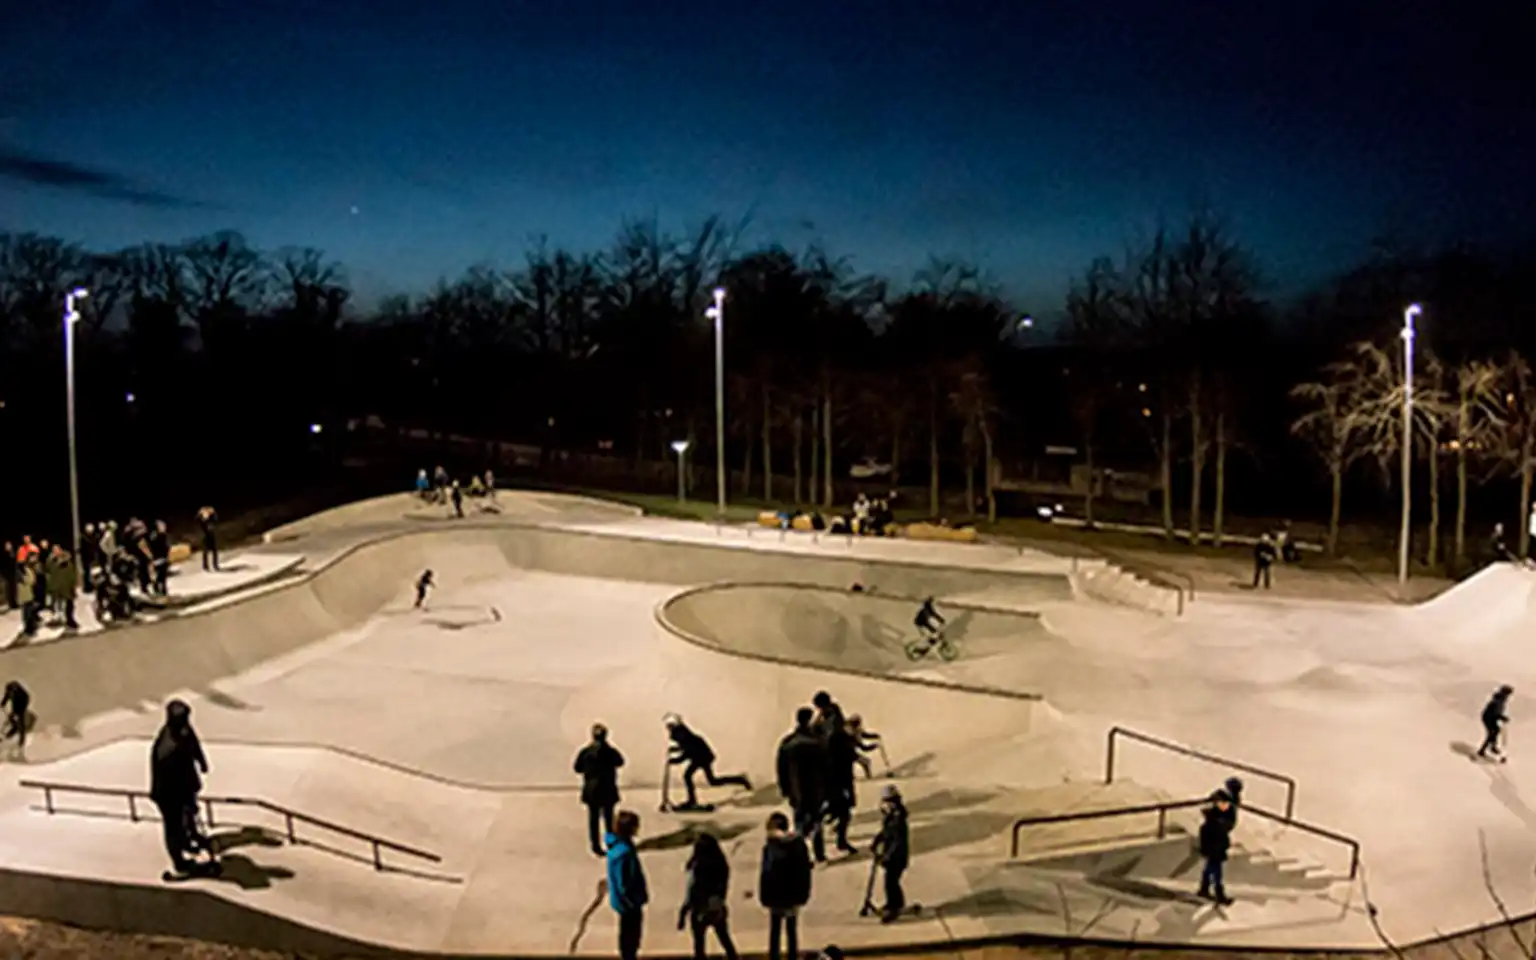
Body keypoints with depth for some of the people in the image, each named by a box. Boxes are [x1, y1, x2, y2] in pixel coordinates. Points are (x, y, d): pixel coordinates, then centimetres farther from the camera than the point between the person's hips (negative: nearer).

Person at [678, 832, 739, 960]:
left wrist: (682, 914, -12)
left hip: (700, 910, -6)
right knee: (726, 941, 15)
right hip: (718, 909, 6)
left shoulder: (699, 866, -14)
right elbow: (723, 888, 10)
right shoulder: (721, 865, 5)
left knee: (699, 946, 3)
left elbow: (693, 891, -16)